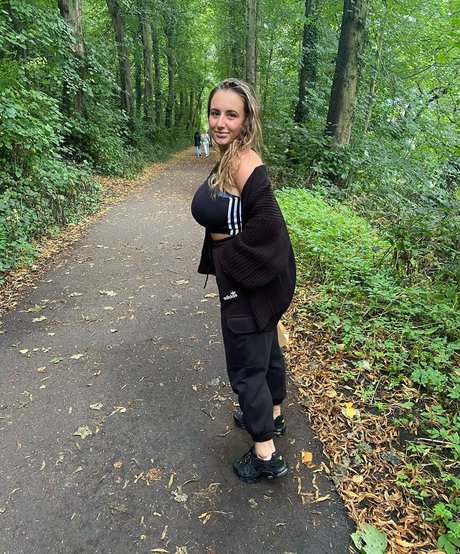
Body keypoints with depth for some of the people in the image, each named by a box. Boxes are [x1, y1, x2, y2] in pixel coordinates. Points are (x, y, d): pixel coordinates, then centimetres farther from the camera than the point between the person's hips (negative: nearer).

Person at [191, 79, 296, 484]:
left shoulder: (242, 160, -22)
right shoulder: (231, 156, 7)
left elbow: (267, 220, -30)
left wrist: (229, 259, -19)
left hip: (250, 280, -10)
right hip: (248, 275, 10)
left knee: (246, 366, 3)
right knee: (266, 347, 24)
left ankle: (266, 456, 21)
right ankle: (273, 415, 46)